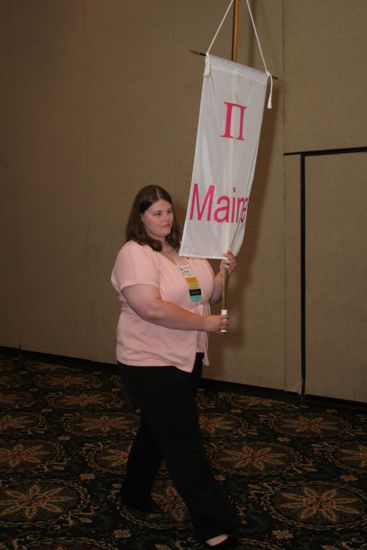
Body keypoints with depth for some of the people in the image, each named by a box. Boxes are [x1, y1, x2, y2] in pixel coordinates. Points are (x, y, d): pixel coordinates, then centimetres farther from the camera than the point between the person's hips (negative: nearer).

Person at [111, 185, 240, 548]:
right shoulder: (135, 254, -15)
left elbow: (207, 297, 15)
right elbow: (152, 308, -27)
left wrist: (222, 274, -6)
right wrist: (205, 323, -21)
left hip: (187, 361, 8)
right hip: (152, 365, -8)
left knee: (156, 430, 22)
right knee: (184, 443, -2)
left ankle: (135, 494, 43)